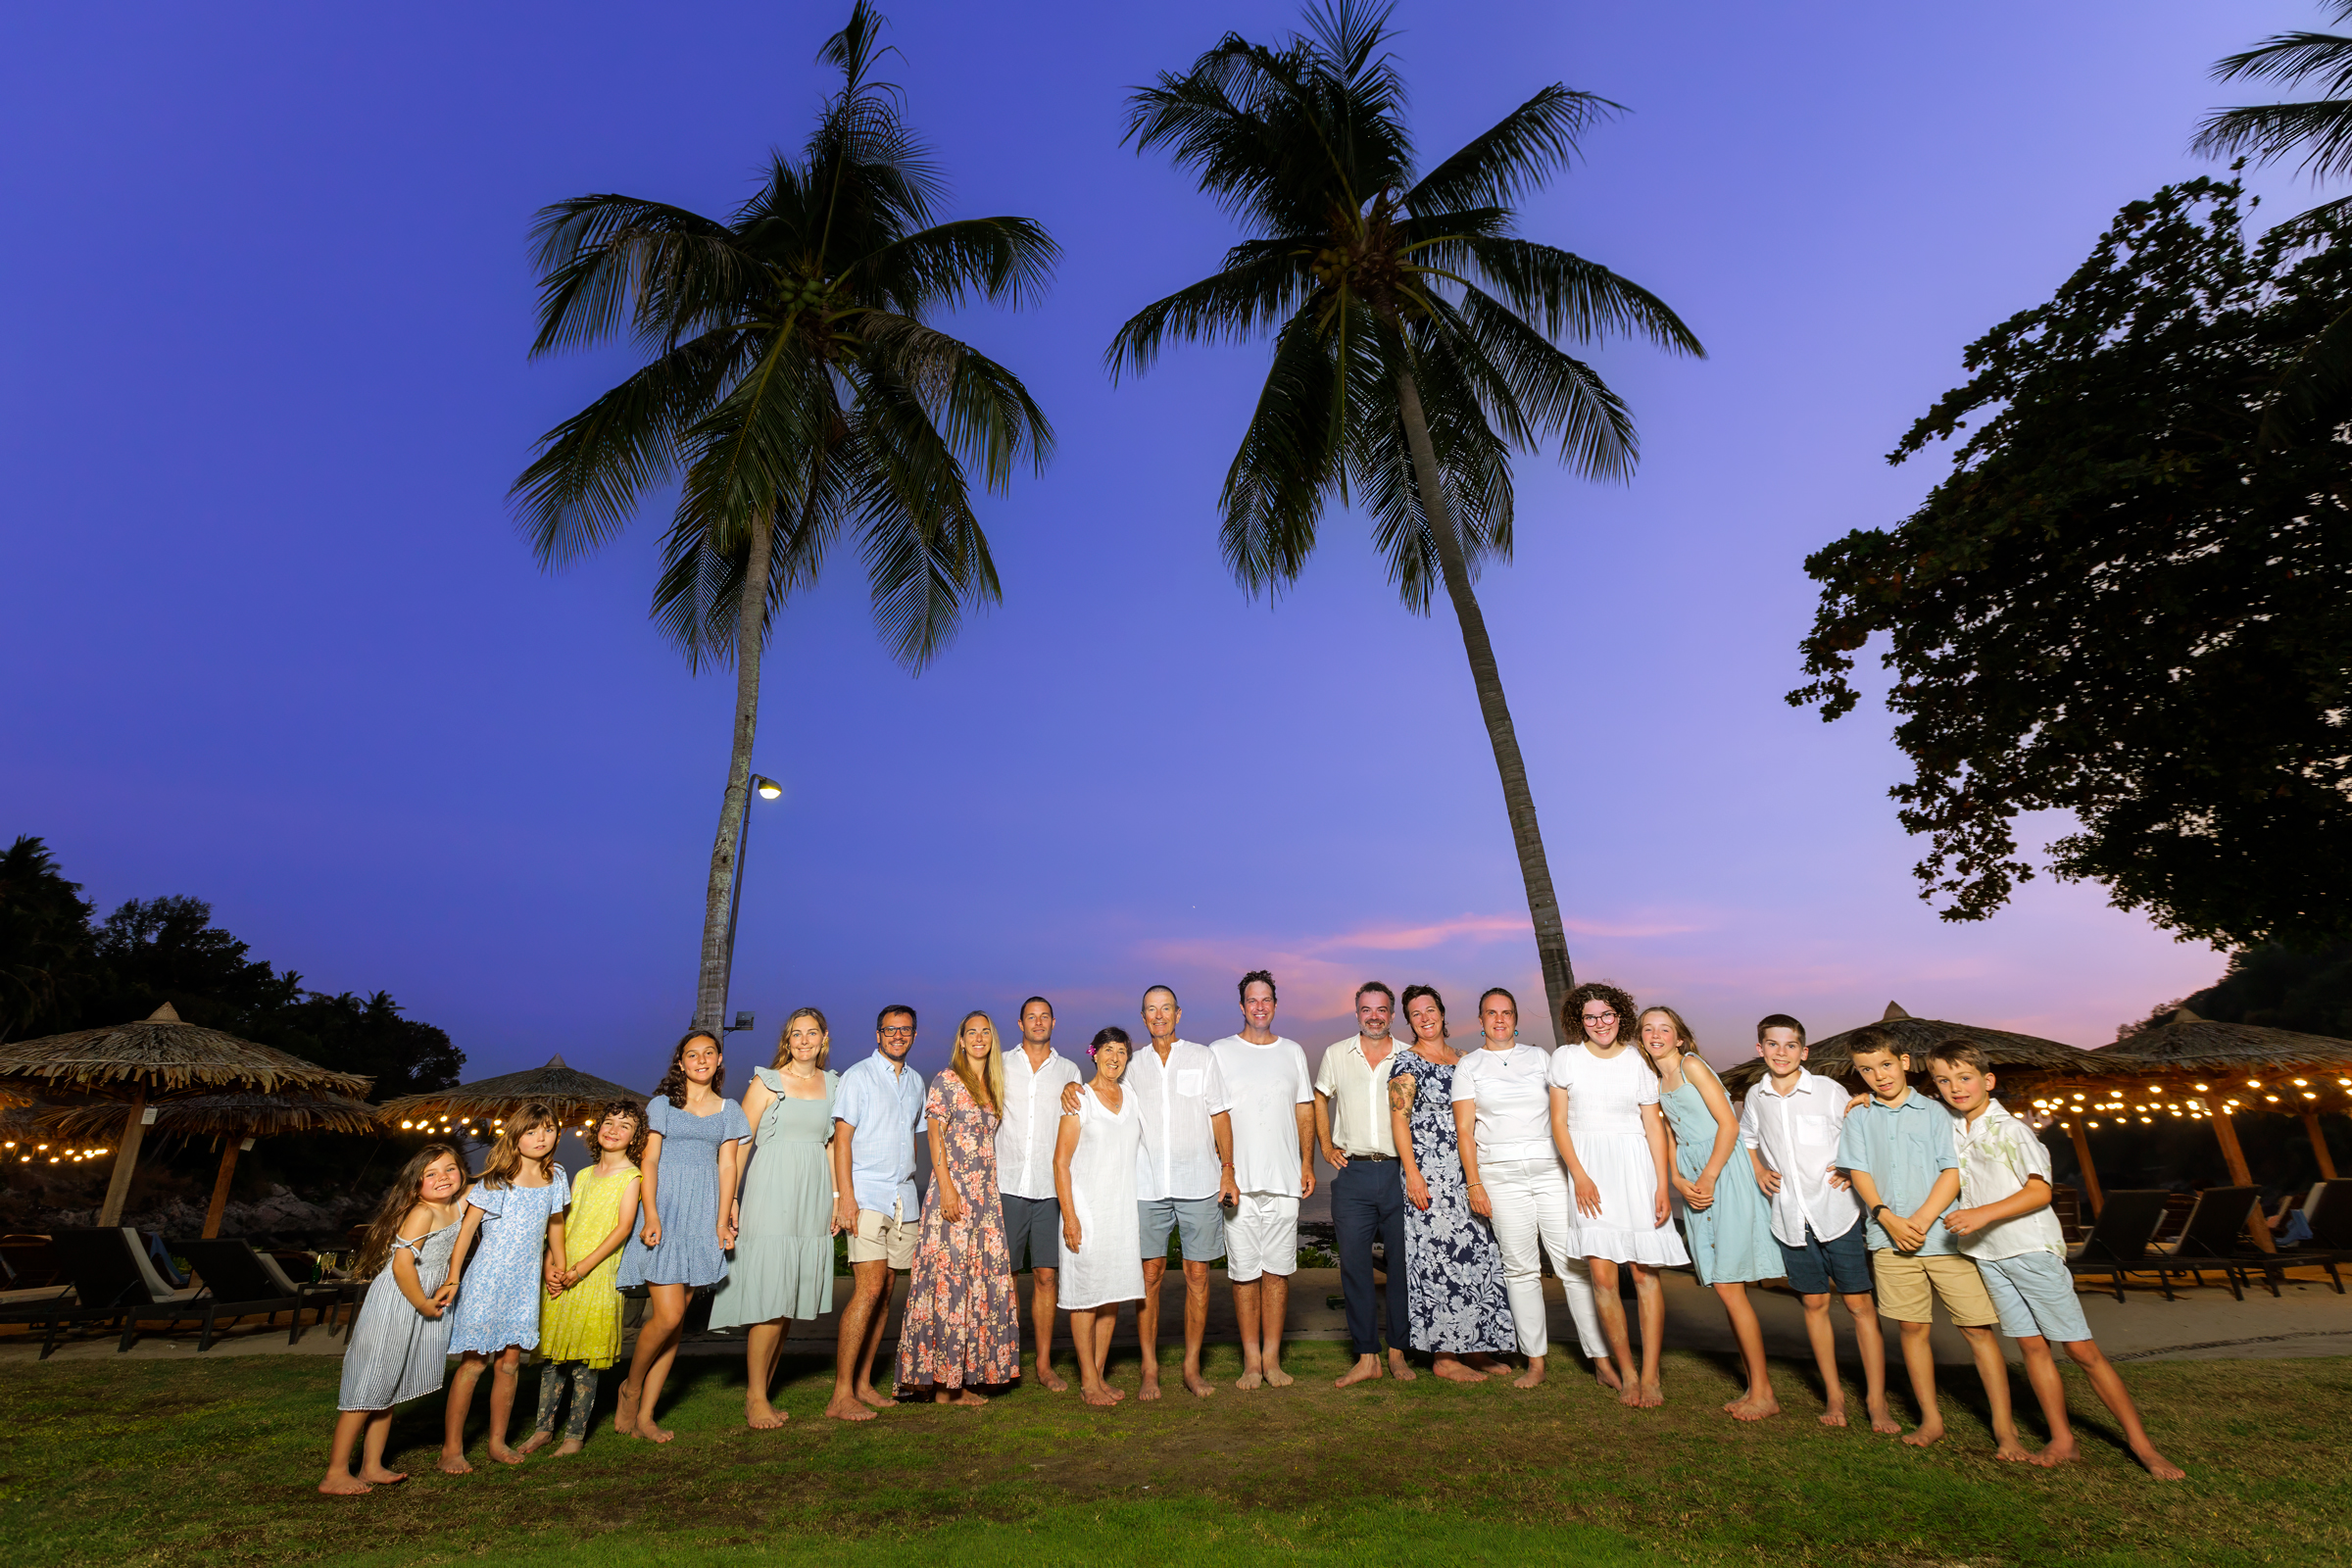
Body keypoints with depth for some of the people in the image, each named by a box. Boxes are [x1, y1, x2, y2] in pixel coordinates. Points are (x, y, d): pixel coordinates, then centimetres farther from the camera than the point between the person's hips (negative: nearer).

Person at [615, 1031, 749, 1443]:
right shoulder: (663, 1104, 5)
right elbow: (649, 1161, 0)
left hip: (703, 1217, 3)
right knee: (667, 1315, -10)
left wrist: (722, 1221, 1)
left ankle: (645, 1414, 15)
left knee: (675, 1320, 4)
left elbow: (727, 1166, 9)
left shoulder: (729, 1111, 12)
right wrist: (651, 1215, -11)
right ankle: (630, 1387, 17)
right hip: (665, 1212, -3)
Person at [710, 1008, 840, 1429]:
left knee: (790, 1302, 9)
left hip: (812, 1200, 5)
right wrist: (730, 1200, -9)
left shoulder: (832, 1085, 11)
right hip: (770, 1198, -4)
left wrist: (836, 1198, 12)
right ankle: (755, 1398, 9)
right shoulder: (767, 1082, -2)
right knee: (770, 1298, -5)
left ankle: (761, 1393, 23)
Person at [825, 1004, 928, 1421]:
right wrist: (845, 1196, -15)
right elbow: (842, 1138, -7)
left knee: (884, 1293, 8)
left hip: (903, 1199, 6)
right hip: (867, 1196, -6)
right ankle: (841, 1395, -5)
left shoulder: (915, 1082, 16)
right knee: (868, 1290, -12)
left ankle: (863, 1384, 17)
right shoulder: (857, 1077, -2)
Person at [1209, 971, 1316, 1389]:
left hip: (1284, 1180, 2)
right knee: (1244, 1271, 2)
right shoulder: (1220, 1052, 3)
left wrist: (1307, 1164, 6)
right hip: (1239, 1181, -2)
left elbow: (1305, 1111, 14)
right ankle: (1251, 1360, 14)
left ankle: (1272, 1357, 16)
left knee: (1278, 1270, 5)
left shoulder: (1292, 1052, 11)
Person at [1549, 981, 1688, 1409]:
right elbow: (1559, 1122, 3)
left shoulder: (1638, 1061, 5)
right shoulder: (1566, 1057, 4)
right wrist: (1579, 1176, -6)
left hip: (1635, 1168, 0)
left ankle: (1650, 1376, 10)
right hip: (1588, 1169, 0)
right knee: (1602, 1275, -4)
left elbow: (1654, 1126, 4)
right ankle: (1626, 1373, 10)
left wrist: (1663, 1185, -4)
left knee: (1645, 1273, 0)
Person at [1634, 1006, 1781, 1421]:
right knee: (1726, 1286, 8)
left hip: (1723, 1171, -7)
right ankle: (1755, 1386, 18)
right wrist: (1680, 1183, -2)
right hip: (1693, 1180, 7)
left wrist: (1708, 1177, -13)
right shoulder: (1657, 1085, 16)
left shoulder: (1692, 1065, -5)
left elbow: (1729, 1124, -10)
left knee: (1727, 1285, -7)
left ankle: (1763, 1392, 3)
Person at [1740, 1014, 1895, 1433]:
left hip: (1836, 1210, -2)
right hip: (1791, 1216, 3)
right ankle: (1834, 1394, 22)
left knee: (1859, 1304, 2)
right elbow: (1746, 1137, 21)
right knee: (1814, 1303, 10)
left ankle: (1876, 1401, 13)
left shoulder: (1828, 1091, -6)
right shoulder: (1756, 1097, 3)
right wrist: (1759, 1171, 7)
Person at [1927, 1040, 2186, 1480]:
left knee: (2081, 1349, 1)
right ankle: (2062, 1440, 17)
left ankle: (2140, 1443, 15)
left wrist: (1984, 1214, -24)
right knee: (2031, 1346, 9)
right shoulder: (1950, 1131, 4)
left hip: (2031, 1250, -5)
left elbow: (2040, 1192, -15)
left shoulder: (2009, 1128, -13)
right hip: (1988, 1256, 5)